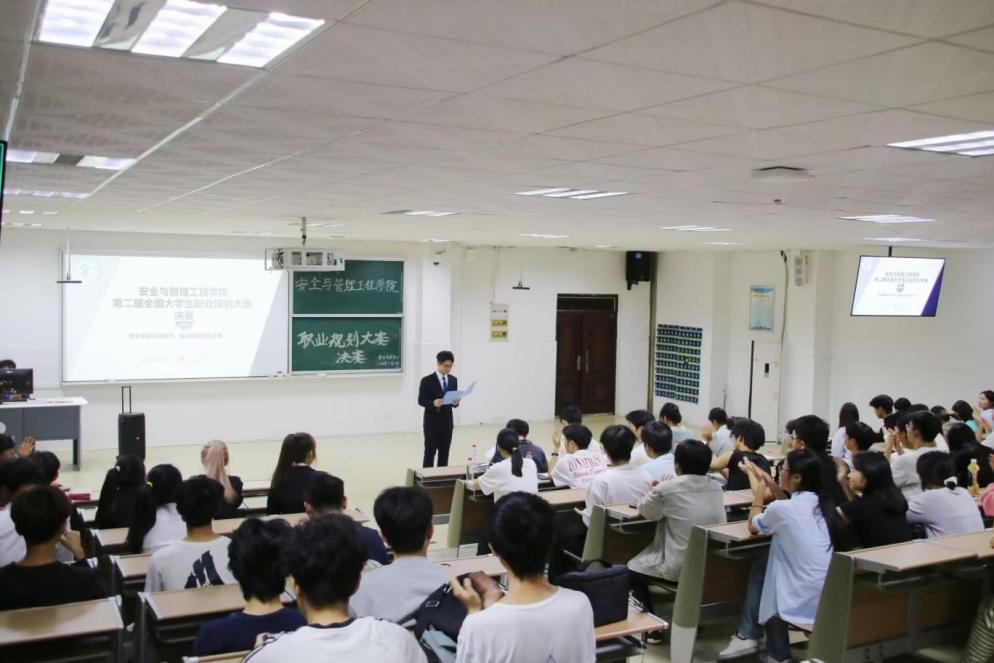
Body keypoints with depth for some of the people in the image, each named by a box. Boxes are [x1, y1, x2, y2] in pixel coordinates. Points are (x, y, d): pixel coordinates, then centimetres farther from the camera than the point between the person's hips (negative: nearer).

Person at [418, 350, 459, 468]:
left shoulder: (454, 380, 8)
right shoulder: (427, 380, -7)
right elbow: (421, 400, -8)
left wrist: (456, 402, -12)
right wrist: (433, 403, -26)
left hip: (447, 422, 5)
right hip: (432, 422, -4)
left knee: (444, 453, 7)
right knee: (430, 453, -1)